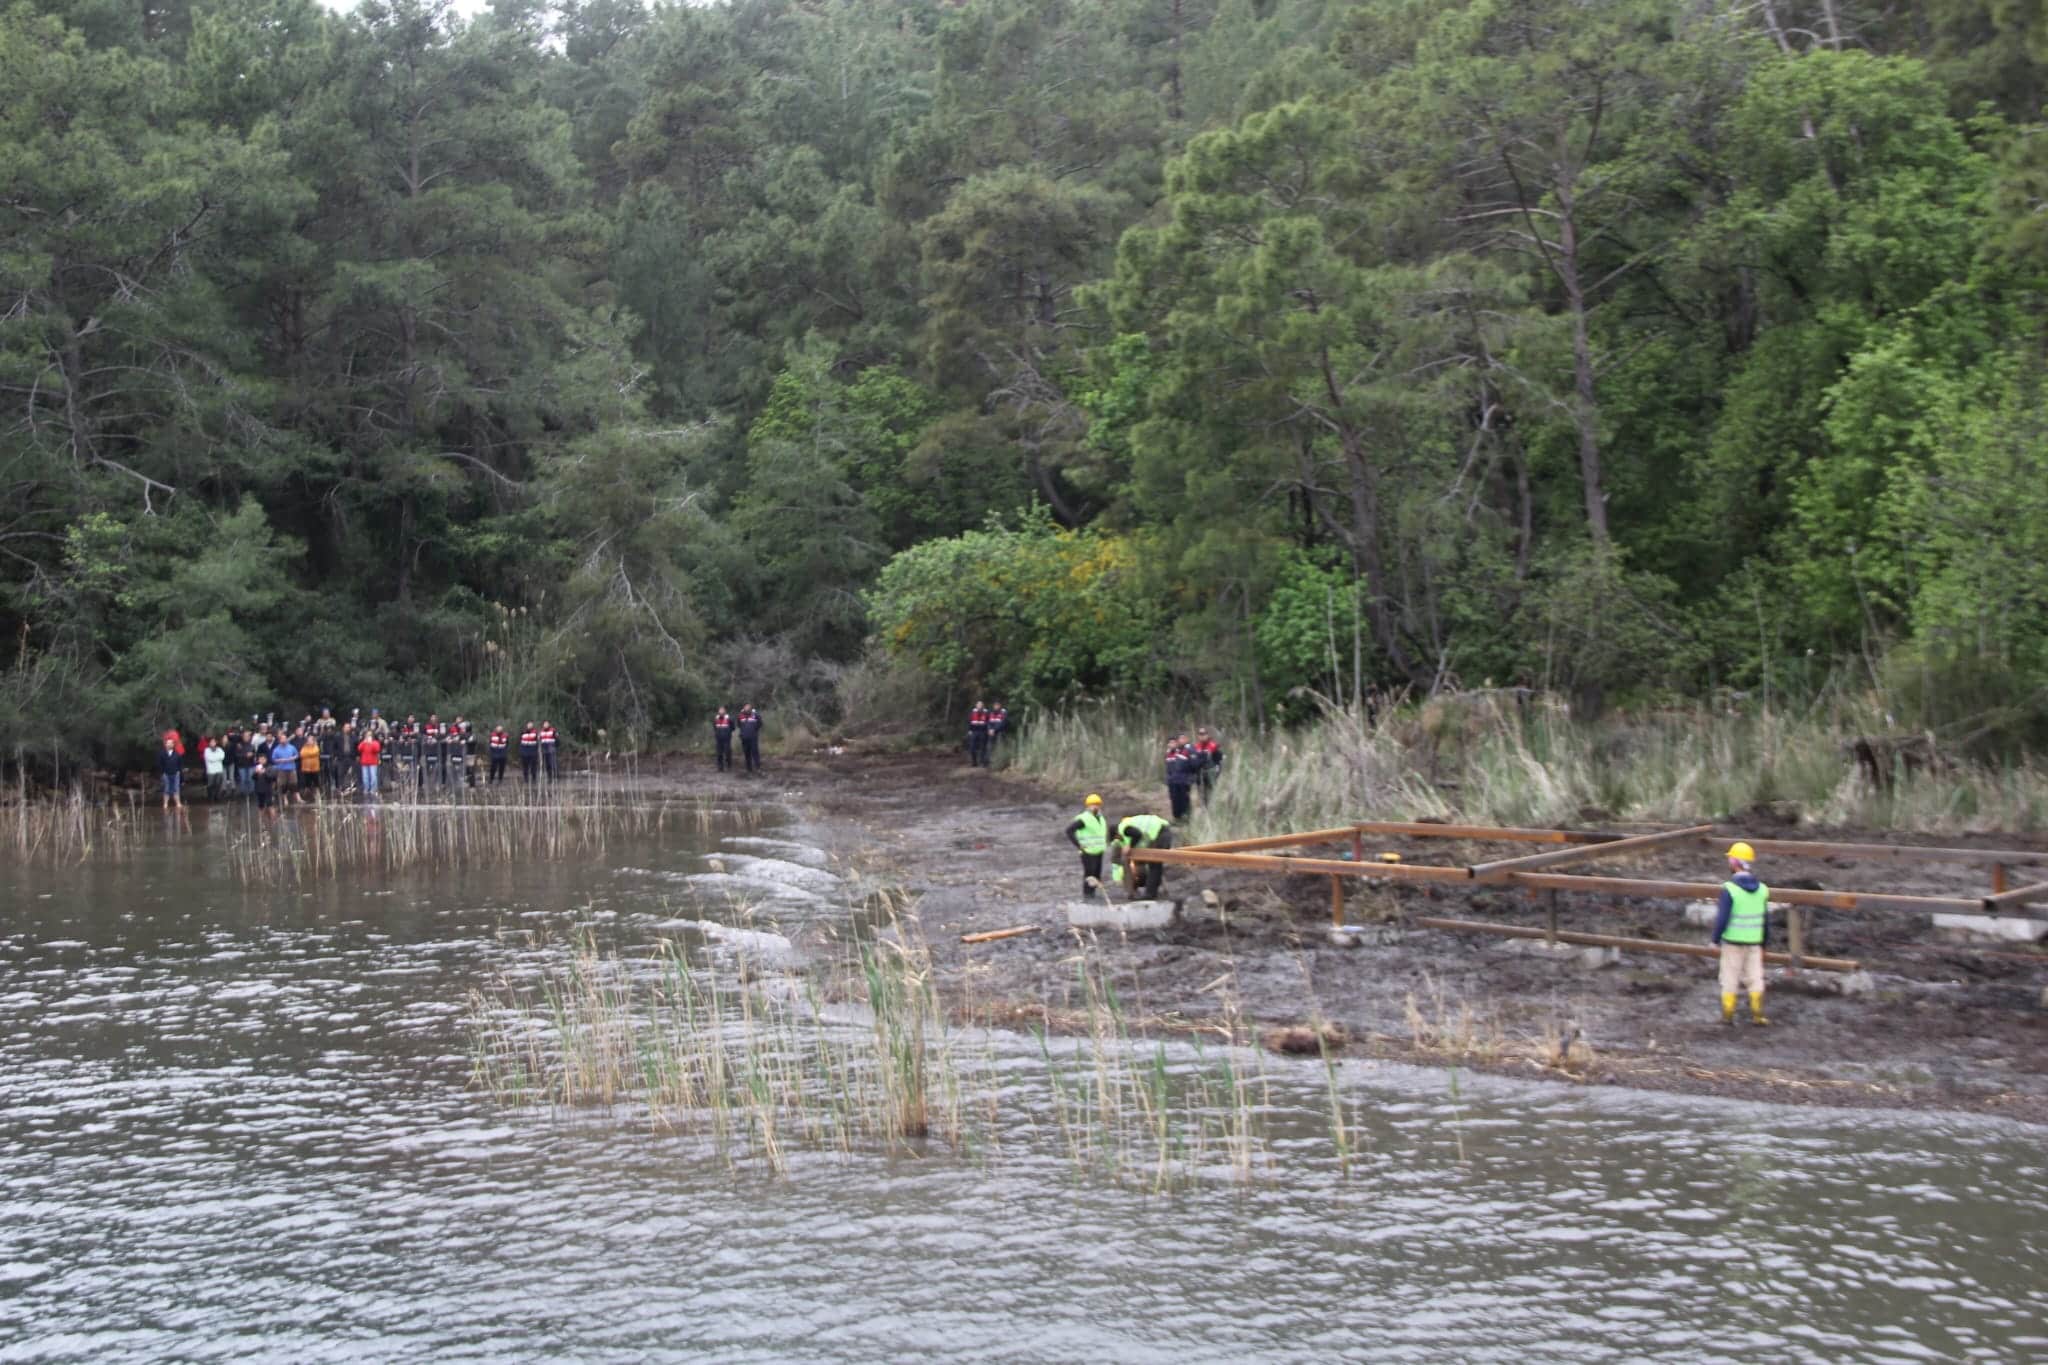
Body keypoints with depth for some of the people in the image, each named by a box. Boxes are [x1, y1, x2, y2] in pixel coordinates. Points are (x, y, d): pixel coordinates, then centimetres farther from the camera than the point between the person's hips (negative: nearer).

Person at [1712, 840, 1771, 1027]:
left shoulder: (1729, 889, -19)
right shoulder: (1761, 888, -2)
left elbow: (1722, 919, -19)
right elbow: (1765, 919, 4)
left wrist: (1715, 940, -5)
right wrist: (1763, 945, 14)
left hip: (1732, 942, -4)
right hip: (1753, 942, 4)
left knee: (1730, 978, 7)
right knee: (1755, 978, 10)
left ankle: (1728, 1016, 13)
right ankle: (1757, 1016, 8)